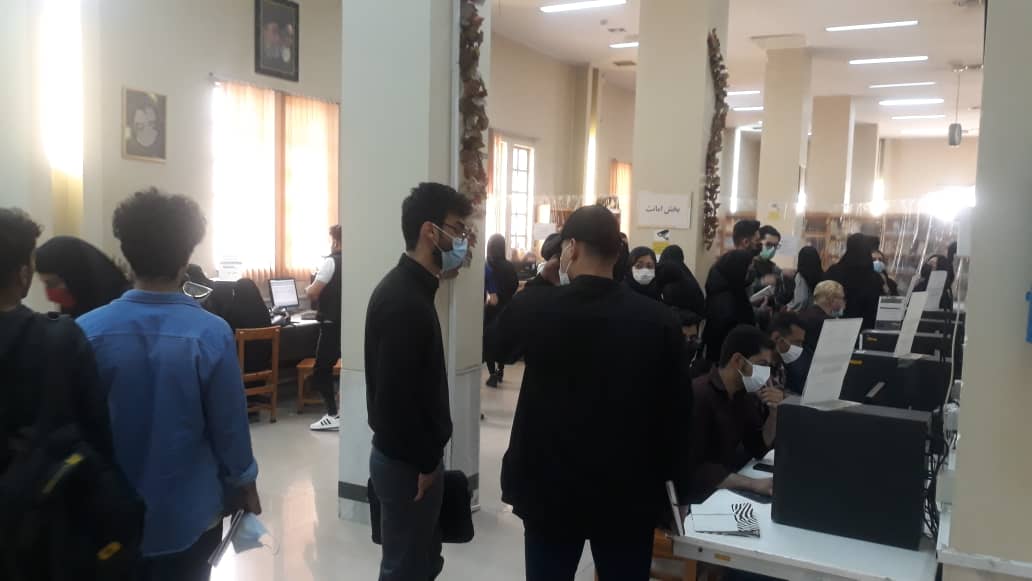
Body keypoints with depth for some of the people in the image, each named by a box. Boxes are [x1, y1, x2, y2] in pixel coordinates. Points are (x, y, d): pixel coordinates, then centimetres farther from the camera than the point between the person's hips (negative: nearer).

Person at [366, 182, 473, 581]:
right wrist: (423, 463, -17)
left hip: (411, 455, 10)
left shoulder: (409, 288, 9)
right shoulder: (403, 300, -23)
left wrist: (426, 456, 14)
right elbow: (396, 394, -26)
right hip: (407, 461, -10)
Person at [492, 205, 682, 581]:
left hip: (550, 487, 0)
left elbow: (501, 348, 9)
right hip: (629, 492, 1)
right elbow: (672, 412, -4)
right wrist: (661, 485, 10)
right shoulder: (661, 321, -12)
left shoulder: (532, 309, -14)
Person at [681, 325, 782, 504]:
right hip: (697, 498, -8)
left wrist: (774, 413, -7)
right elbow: (692, 470, -27)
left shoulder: (744, 393, 4)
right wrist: (754, 484, -33)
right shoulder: (697, 396, -22)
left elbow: (758, 450, 9)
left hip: (731, 490, 8)